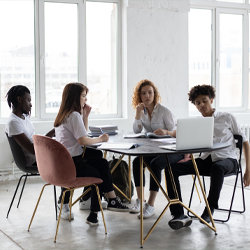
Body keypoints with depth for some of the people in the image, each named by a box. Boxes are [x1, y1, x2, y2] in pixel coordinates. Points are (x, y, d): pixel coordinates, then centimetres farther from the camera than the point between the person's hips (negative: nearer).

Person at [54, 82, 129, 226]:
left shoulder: (66, 114, 15)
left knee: (102, 164, 14)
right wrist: (100, 139, -8)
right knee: (98, 176, 5)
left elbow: (82, 133, 25)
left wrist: (85, 115, 14)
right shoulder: (74, 115, -16)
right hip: (70, 163, -10)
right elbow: (83, 140, -23)